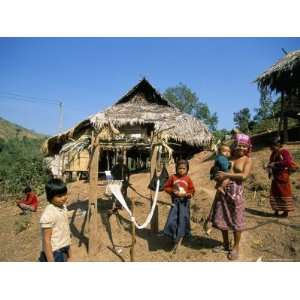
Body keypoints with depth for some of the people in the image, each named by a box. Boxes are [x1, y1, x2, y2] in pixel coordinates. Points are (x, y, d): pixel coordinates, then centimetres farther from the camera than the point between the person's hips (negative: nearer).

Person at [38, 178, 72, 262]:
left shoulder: (63, 207, 2)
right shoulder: (48, 214, -24)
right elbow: (46, 239, -21)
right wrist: (50, 261, -20)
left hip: (63, 251, 8)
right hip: (54, 253, -8)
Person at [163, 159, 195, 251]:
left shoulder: (188, 179, -2)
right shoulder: (173, 177, -1)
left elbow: (192, 190, 5)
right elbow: (166, 187, 5)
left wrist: (188, 194, -15)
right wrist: (172, 190, -11)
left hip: (184, 201, -1)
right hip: (175, 201, 1)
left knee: (183, 218, -2)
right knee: (172, 219, 1)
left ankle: (179, 238, 11)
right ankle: (175, 237, 21)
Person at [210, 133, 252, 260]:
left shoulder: (247, 160, -1)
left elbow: (244, 175, -17)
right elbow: (219, 170, 21)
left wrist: (226, 175, -17)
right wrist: (217, 176, -1)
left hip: (236, 192, -4)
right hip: (222, 191, 5)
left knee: (236, 220, 5)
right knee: (221, 218, 12)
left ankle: (236, 247, 24)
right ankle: (226, 244, 31)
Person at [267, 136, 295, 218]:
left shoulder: (284, 152, -12)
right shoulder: (273, 153, 11)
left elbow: (288, 162, -26)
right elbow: (271, 162, 22)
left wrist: (275, 164, -24)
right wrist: (270, 170, 2)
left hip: (283, 176, -8)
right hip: (275, 177, 8)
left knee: (284, 193, 0)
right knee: (274, 194, 9)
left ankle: (286, 212, 9)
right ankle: (276, 211, 19)